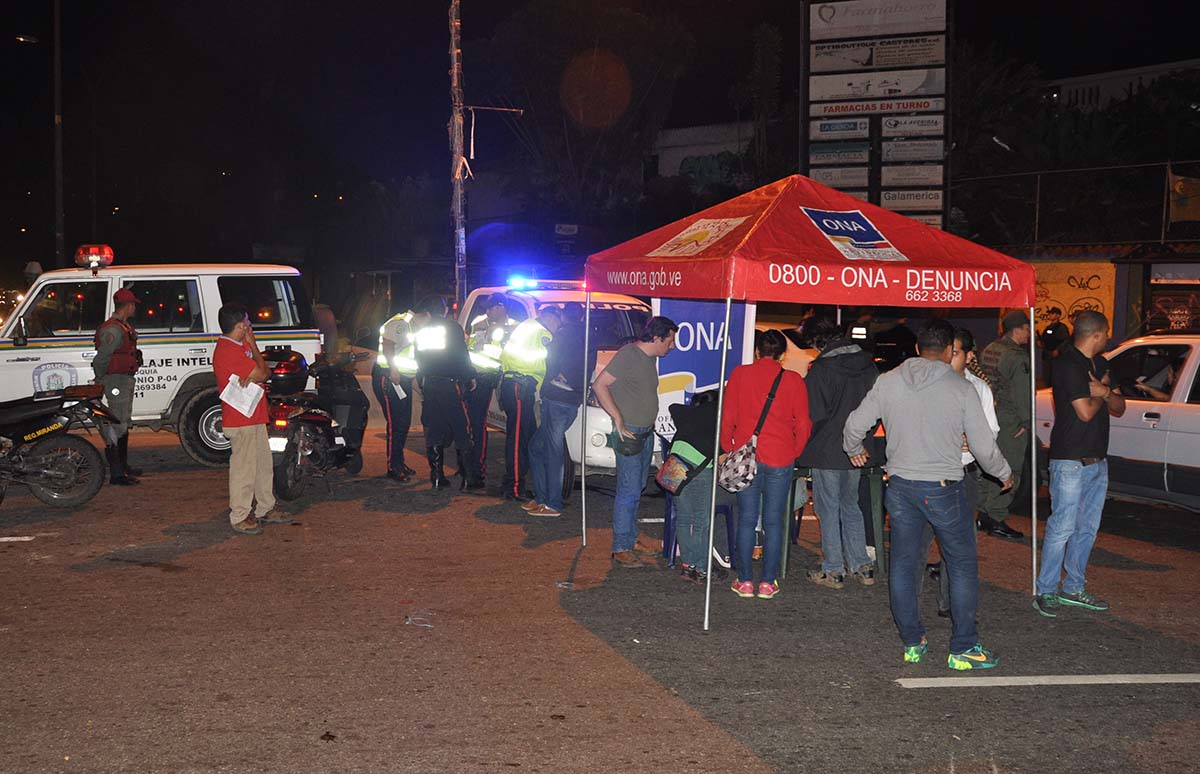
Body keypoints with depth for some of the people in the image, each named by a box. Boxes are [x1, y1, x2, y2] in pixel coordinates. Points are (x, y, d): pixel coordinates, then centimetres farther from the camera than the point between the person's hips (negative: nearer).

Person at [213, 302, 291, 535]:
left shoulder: (241, 346, 13)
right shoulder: (228, 351, -19)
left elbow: (265, 372, 8)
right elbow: (261, 373, -17)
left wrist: (254, 377, -15)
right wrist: (253, 345, -6)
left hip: (255, 418, 10)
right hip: (240, 421, -10)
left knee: (264, 465, 16)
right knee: (244, 468, -5)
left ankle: (265, 509, 27)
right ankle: (239, 517, 2)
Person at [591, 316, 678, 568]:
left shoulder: (650, 358, 11)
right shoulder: (628, 355, -16)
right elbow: (599, 385, -20)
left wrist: (649, 424, 11)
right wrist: (619, 419, -20)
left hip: (646, 432, 9)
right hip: (629, 434, -9)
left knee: (637, 488, 16)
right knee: (629, 491, -8)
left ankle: (631, 539, 27)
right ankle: (621, 548, -3)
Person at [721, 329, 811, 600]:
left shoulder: (740, 374, 1)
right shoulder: (793, 380, -1)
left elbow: (728, 417, 2)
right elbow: (803, 424, 0)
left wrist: (729, 449, 12)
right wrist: (794, 453, 12)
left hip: (746, 456, 1)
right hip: (780, 459, -1)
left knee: (746, 520, 8)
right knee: (773, 521, 7)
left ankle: (745, 581, 10)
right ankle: (768, 583, 9)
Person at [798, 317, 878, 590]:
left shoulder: (821, 369, -16)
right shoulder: (868, 363, 3)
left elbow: (814, 414, -16)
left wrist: (807, 444, 0)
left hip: (827, 450, -6)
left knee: (829, 509, 4)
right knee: (851, 506, 18)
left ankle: (833, 570, 8)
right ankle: (863, 566, 17)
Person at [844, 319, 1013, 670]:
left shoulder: (888, 382, 0)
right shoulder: (961, 389, -8)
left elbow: (855, 424, 5)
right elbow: (983, 446, -5)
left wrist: (854, 450, 27)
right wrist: (1005, 473, 14)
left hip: (900, 485, 4)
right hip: (943, 489, -3)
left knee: (903, 564, 13)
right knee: (963, 565, 7)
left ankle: (912, 643, 19)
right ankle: (964, 648, 8)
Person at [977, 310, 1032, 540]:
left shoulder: (988, 351, 11)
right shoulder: (1018, 358, -16)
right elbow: (1022, 394, -18)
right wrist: (1025, 422, -11)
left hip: (989, 417, 9)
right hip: (1010, 421, -9)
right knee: (1008, 471, -3)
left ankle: (984, 515, 22)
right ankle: (996, 520, -2)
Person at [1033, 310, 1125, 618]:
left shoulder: (1100, 364, 14)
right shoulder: (1069, 365, -14)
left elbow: (1119, 409, 13)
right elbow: (1085, 412, -21)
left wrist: (1105, 392, -8)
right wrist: (1102, 392, -1)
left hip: (1097, 461, 9)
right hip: (1071, 462, -9)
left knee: (1087, 528, 12)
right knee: (1062, 528, -7)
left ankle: (1074, 589, 21)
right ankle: (1046, 592, 1)